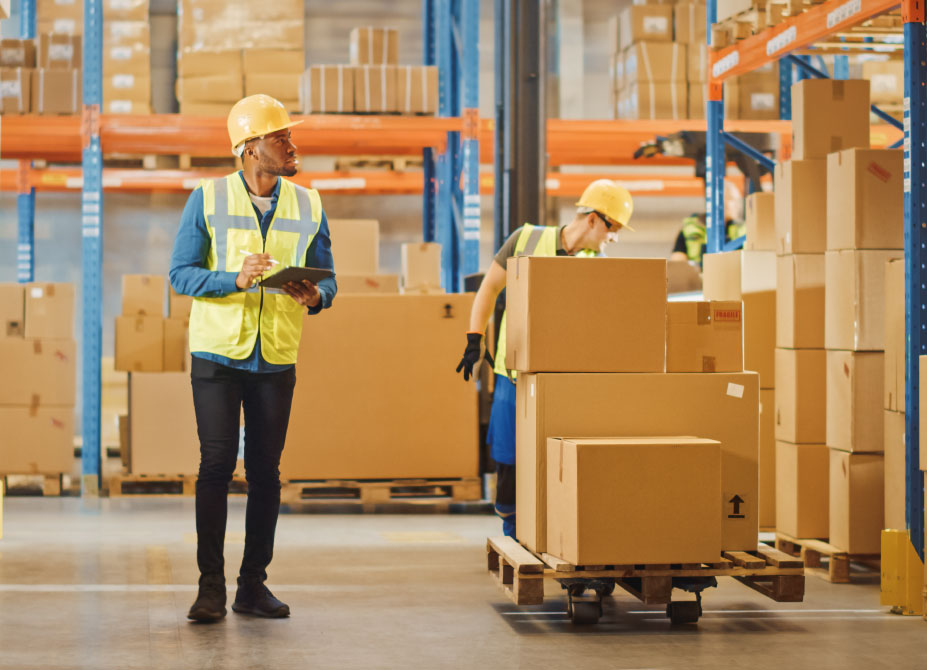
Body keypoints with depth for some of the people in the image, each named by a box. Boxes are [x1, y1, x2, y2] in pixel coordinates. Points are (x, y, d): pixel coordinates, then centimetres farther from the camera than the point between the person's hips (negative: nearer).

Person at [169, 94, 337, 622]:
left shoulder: (309, 206, 6)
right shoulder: (208, 198, -2)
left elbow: (328, 281, 9)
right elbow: (181, 273, -5)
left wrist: (314, 296, -15)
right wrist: (235, 280, -21)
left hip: (277, 358, 3)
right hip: (218, 354, -3)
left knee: (265, 470, 4)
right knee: (217, 465, -6)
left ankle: (254, 584, 12)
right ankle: (211, 587, 1)